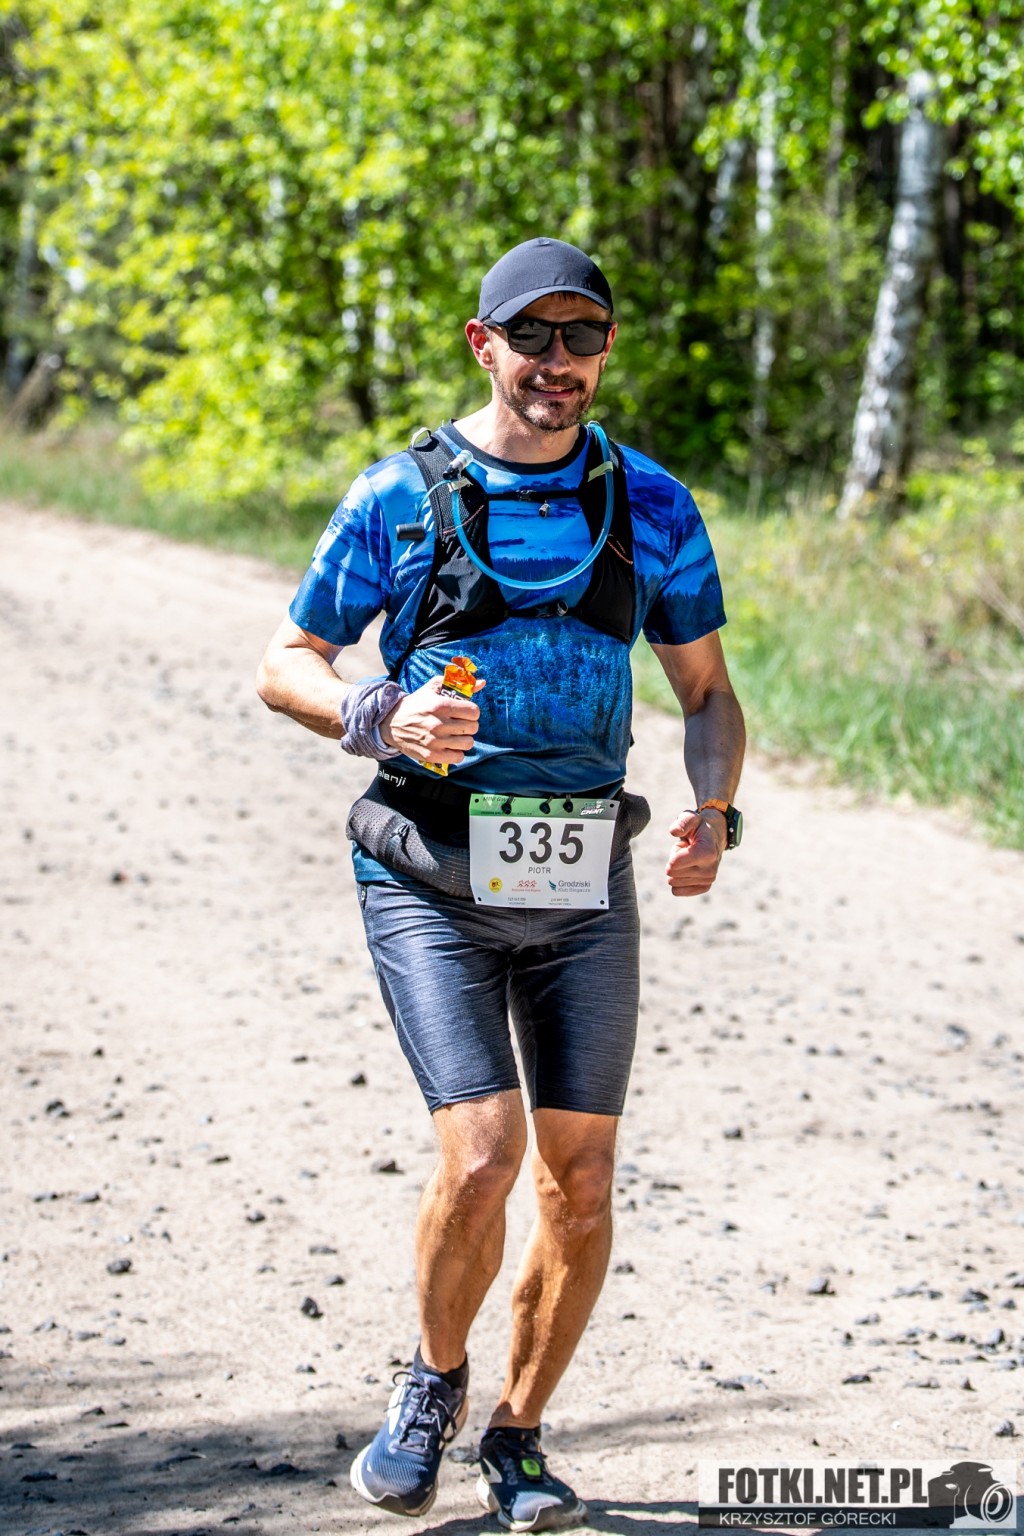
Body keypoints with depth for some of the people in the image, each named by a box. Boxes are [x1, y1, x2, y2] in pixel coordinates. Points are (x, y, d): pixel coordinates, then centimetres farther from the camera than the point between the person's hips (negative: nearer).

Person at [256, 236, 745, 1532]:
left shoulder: (651, 510, 5)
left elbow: (709, 695, 14)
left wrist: (713, 814, -6)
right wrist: (379, 718, -16)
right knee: (481, 1156, -15)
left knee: (580, 1179, 0)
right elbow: (286, 666, 5)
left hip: (582, 888, 3)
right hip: (432, 879, -3)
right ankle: (433, 1385, 14)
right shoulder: (399, 499, -2)